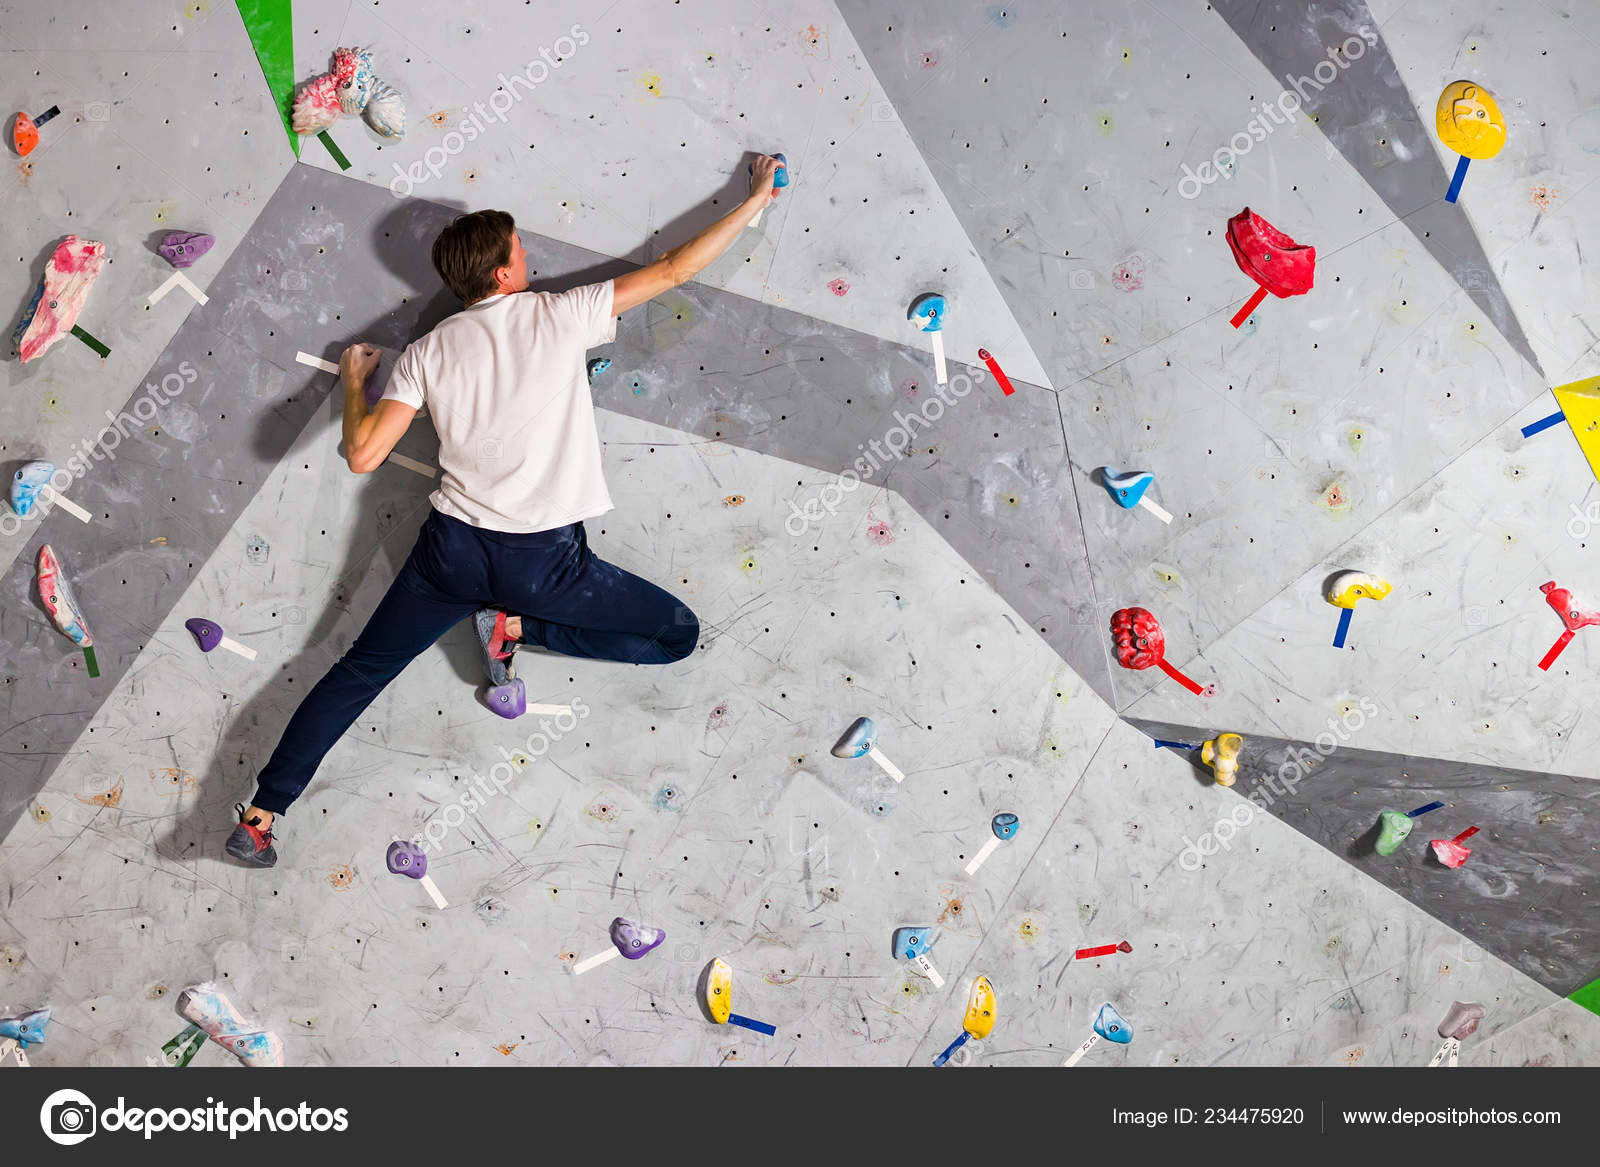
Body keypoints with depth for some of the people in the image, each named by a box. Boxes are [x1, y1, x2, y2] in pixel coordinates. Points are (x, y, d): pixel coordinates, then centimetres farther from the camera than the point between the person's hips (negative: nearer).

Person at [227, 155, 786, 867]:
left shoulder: (425, 353, 3)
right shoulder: (559, 315, -3)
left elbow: (362, 455, -3)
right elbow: (675, 270, 2)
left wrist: (354, 382, 17)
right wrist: (756, 200, 13)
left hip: (453, 548, 4)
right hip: (544, 560, -4)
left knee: (360, 671, 18)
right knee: (678, 635, 8)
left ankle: (259, 816, 12)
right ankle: (518, 628, 4)